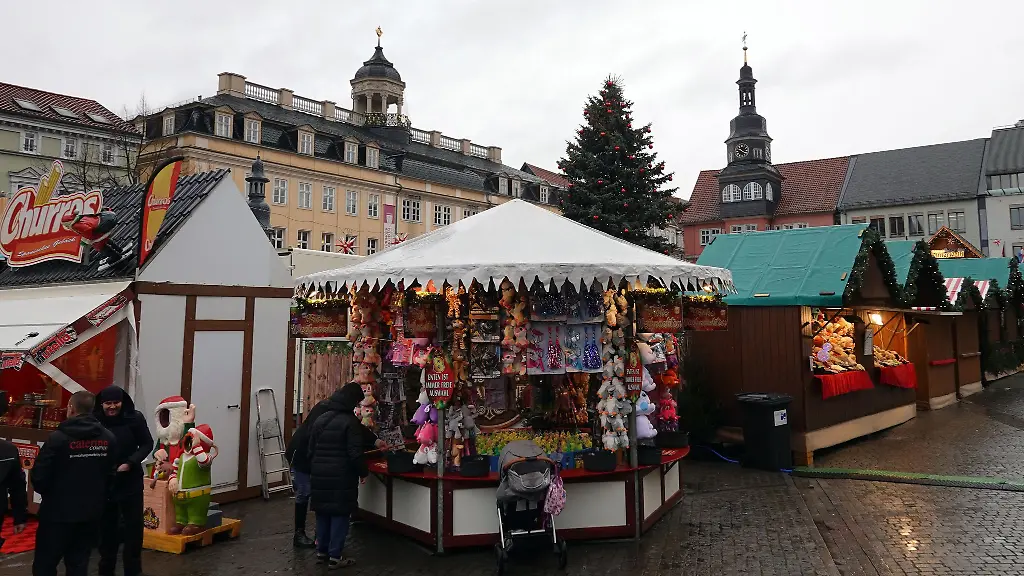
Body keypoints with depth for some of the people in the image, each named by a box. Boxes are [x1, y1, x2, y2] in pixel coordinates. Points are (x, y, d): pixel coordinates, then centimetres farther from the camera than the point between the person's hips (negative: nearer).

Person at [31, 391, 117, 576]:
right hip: (92, 511, 5)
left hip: (58, 512, -4)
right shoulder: (108, 438, -1)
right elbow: (110, 473, 5)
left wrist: (49, 493, 8)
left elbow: (39, 477, -13)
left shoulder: (58, 438, -17)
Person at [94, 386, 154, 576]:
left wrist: (130, 463, -16)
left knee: (133, 527, 7)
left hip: (130, 482, -1)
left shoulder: (135, 419, -10)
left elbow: (147, 444, -4)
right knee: (106, 527, 14)